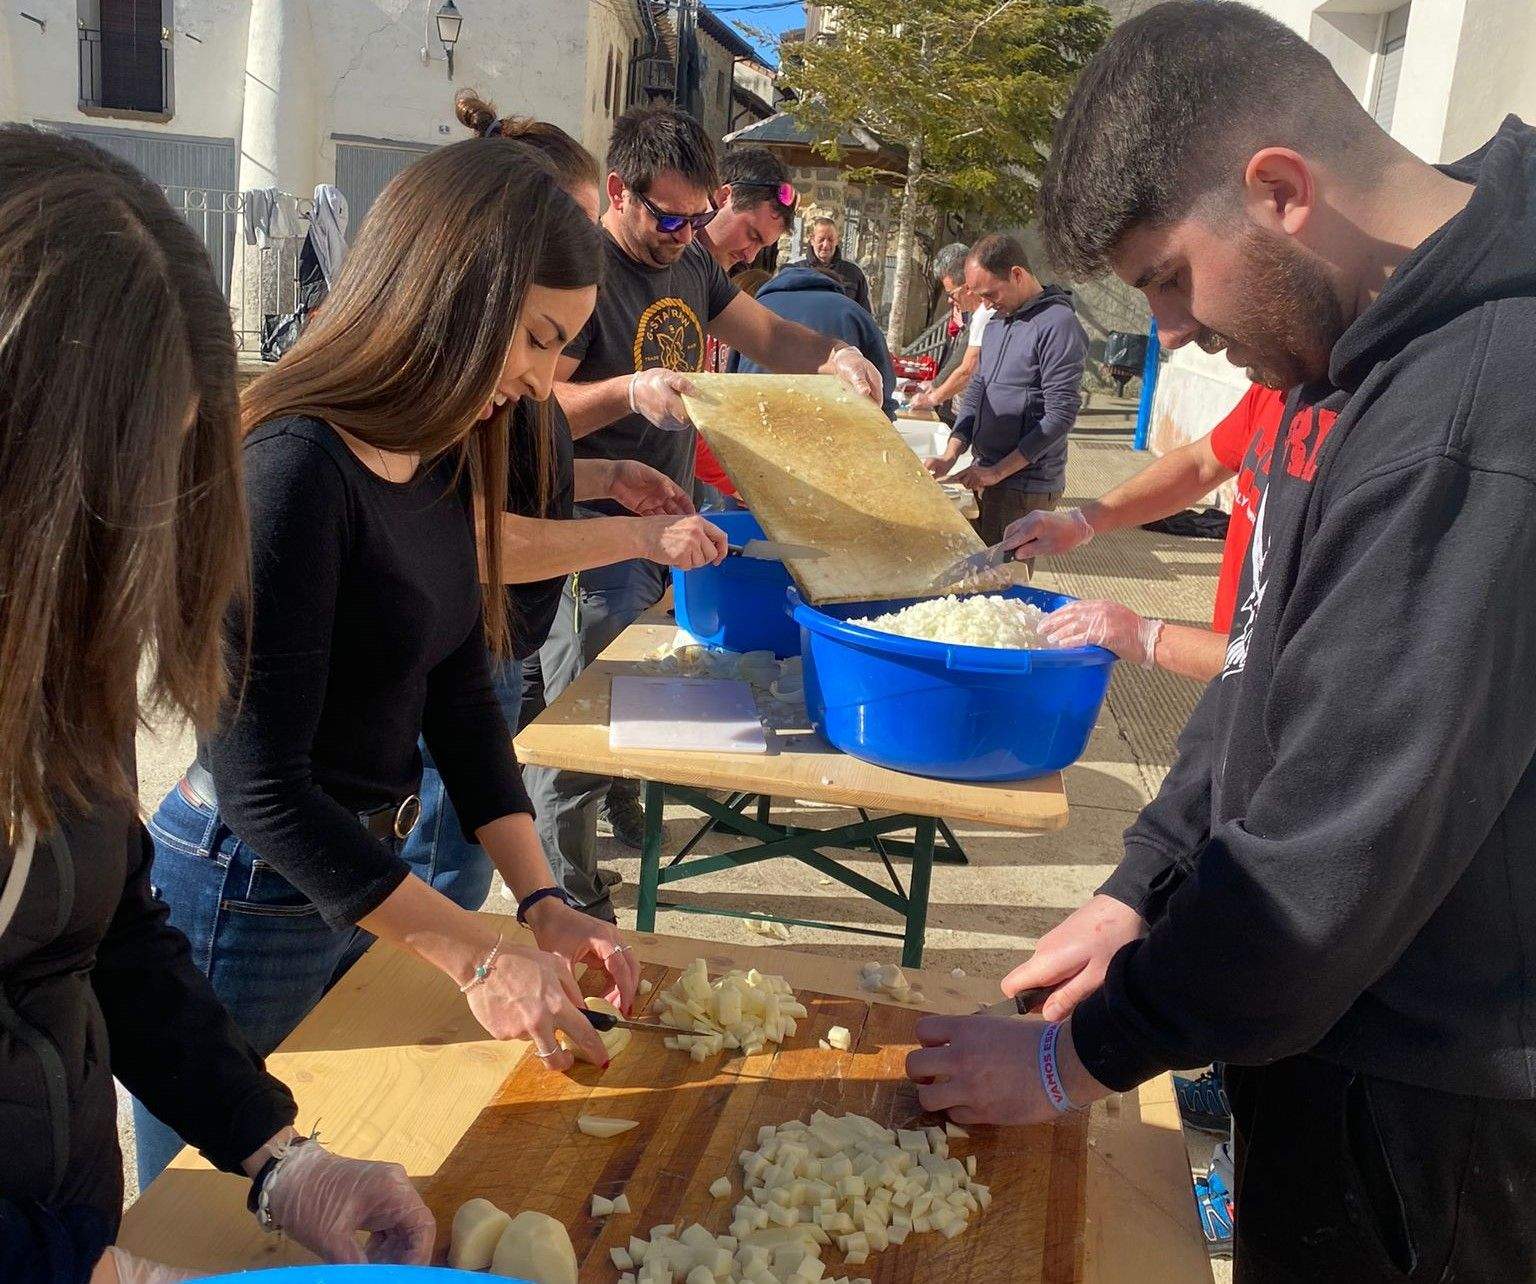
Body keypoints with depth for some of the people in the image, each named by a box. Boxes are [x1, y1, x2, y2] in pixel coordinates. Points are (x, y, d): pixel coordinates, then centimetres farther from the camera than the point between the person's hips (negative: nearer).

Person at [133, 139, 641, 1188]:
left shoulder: (439, 458, 1)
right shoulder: (294, 469, -26)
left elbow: (460, 691, 4)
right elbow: (260, 784, -26)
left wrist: (541, 901, -5)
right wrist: (479, 959, -24)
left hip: (364, 874, 8)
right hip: (249, 900, -7)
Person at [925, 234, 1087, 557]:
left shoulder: (1058, 325, -14)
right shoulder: (996, 325, 14)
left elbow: (1060, 416, -18)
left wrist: (998, 471, -17)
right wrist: (950, 456, 1)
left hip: (1025, 486, -8)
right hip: (985, 473, 8)